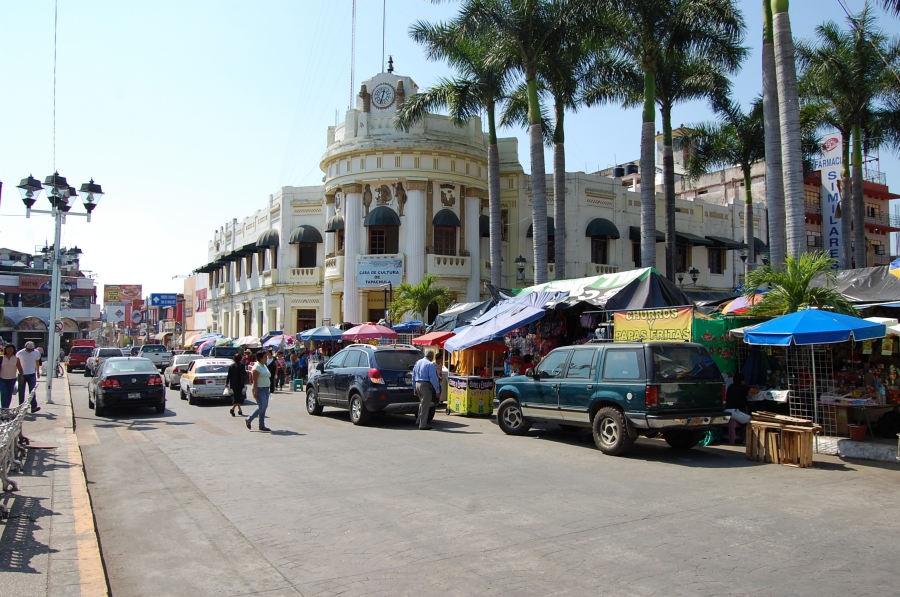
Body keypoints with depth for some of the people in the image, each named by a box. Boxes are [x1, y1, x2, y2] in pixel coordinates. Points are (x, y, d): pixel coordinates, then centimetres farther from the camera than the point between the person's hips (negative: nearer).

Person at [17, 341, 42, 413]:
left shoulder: (36, 353, -2)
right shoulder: (19, 353, -9)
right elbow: (18, 365, 1)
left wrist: (37, 372, 21)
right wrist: (21, 376, -2)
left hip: (32, 375, 1)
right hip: (22, 375, -1)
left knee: (32, 391, -8)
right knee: (21, 392, 6)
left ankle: (34, 407, -14)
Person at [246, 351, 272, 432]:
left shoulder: (265, 366, 16)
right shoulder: (257, 366, -12)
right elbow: (255, 380, -17)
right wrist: (255, 392, -21)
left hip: (266, 389, 9)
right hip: (259, 389, -9)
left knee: (264, 407, 7)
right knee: (262, 407, -13)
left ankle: (262, 426, 11)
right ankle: (248, 420, 4)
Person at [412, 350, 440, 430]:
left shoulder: (417, 362, 11)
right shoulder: (430, 364, -13)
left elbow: (413, 376, 16)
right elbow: (433, 378, -16)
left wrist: (414, 389, 22)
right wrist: (437, 391, -13)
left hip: (417, 384, 7)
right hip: (426, 385, -7)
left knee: (422, 403, 24)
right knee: (425, 405, 2)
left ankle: (419, 420, 32)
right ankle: (423, 425, 7)